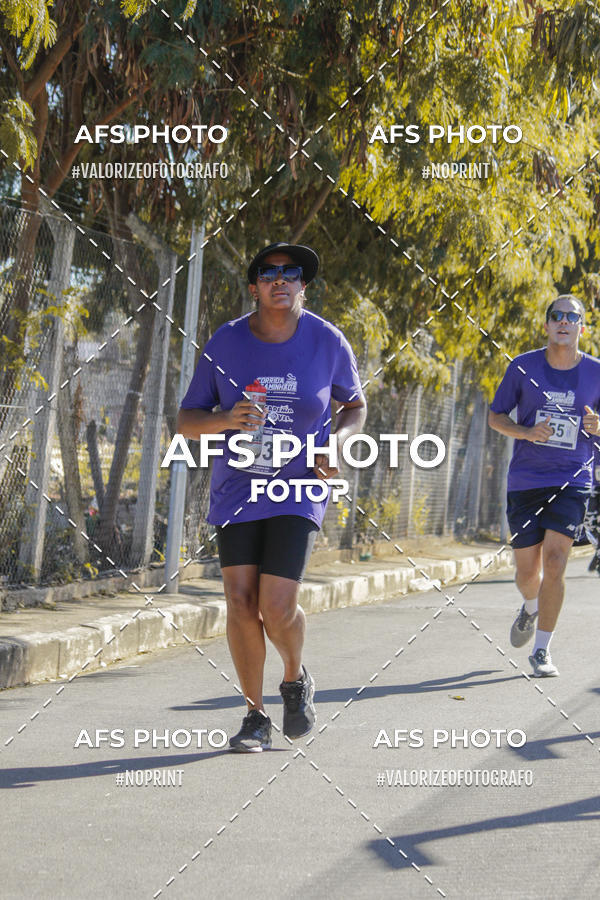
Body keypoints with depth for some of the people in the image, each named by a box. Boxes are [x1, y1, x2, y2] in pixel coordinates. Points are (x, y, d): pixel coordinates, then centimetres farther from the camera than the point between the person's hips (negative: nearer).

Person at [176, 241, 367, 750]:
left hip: (298, 491, -2)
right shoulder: (226, 343, -5)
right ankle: (255, 718, 11)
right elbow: (186, 422, -1)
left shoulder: (327, 342, -6)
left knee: (277, 608, -13)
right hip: (237, 489, 2)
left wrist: (339, 440, -10)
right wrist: (227, 420, -23)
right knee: (241, 602, -5)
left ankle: (296, 680, 20)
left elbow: (355, 405, 11)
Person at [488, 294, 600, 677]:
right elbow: (495, 415, 7)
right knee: (527, 571, 6)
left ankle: (542, 650, -4)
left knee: (554, 561, -16)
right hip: (525, 482, 1)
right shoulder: (524, 367, -1)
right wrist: (527, 432, -12)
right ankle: (531, 609, 43)